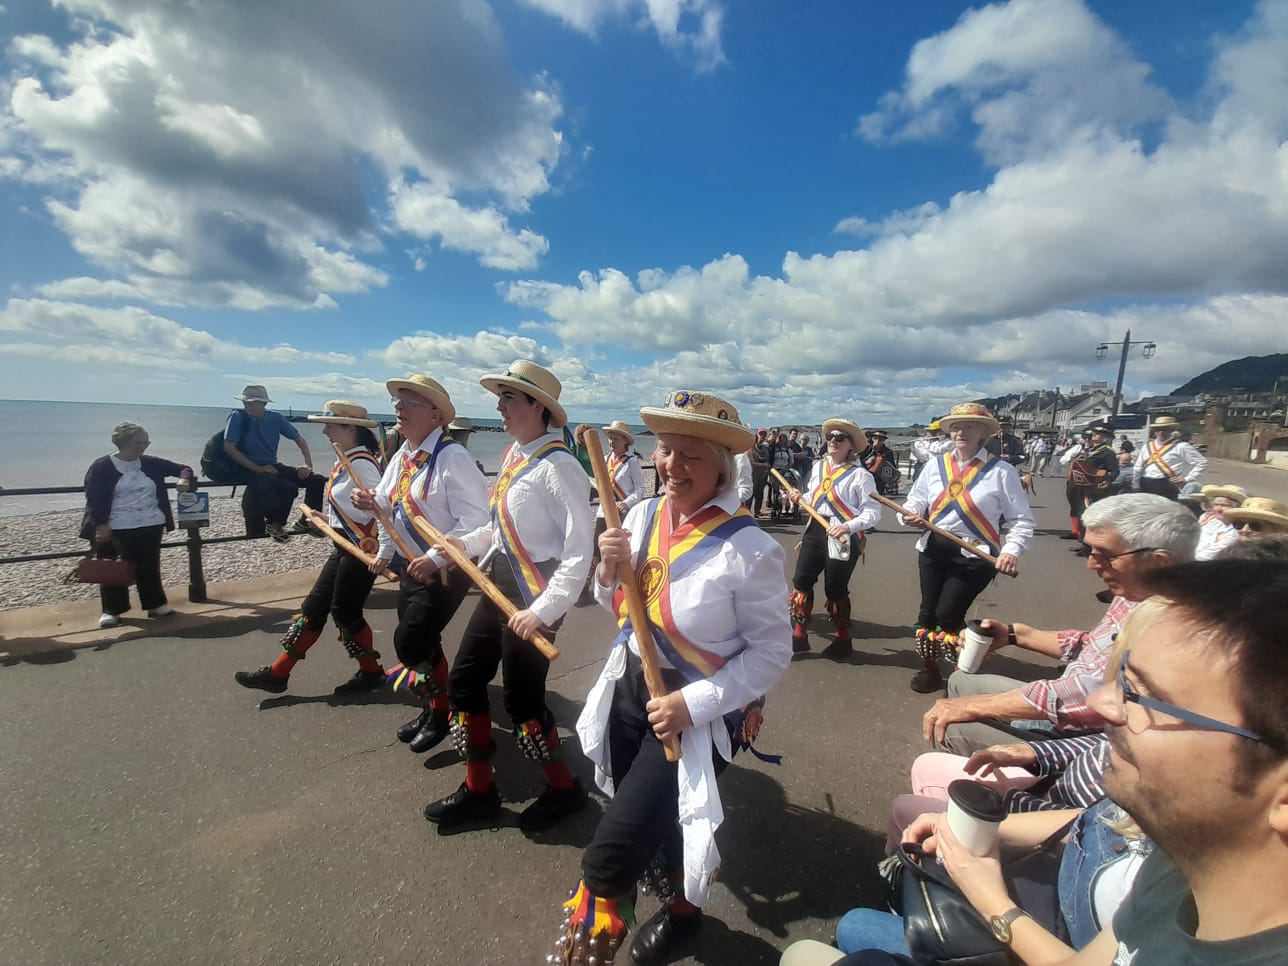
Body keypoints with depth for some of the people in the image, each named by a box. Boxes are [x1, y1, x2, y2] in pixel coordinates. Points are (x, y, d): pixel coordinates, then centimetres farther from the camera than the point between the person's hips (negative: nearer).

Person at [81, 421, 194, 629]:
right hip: (118, 529, -3)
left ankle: (156, 604, 18)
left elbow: (182, 468, 13)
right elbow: (94, 500, -9)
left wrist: (184, 478, -8)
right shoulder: (102, 467, -6)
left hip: (151, 525, 3)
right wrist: (101, 525, -15)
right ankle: (111, 611, 17)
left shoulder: (150, 464, 6)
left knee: (149, 566, 9)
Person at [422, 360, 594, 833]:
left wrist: (543, 611, -25)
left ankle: (564, 788, 32)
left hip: (533, 597, -9)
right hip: (500, 583, 9)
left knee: (522, 700, 4)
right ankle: (478, 791, 34)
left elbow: (580, 550, -24)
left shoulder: (557, 466, -21)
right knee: (464, 680, 14)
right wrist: (467, 542, 7)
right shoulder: (514, 454, 7)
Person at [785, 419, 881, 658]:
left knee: (835, 590, 6)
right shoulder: (818, 467, 9)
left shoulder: (860, 475, -11)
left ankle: (843, 639, 31)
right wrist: (800, 498, 1)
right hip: (815, 530, 6)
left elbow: (873, 512, -15)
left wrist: (848, 526, -30)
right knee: (801, 582, 5)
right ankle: (799, 635, 20)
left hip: (843, 536, -6)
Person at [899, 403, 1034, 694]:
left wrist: (1011, 551, -18)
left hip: (974, 555, -4)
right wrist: (912, 515, -7)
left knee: (948, 613, -10)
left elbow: (1022, 520, -3)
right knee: (928, 612, 10)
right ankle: (930, 669, 33)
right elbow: (914, 502, 15)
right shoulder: (935, 465, 8)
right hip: (933, 549, 4)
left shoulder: (1001, 471, -4)